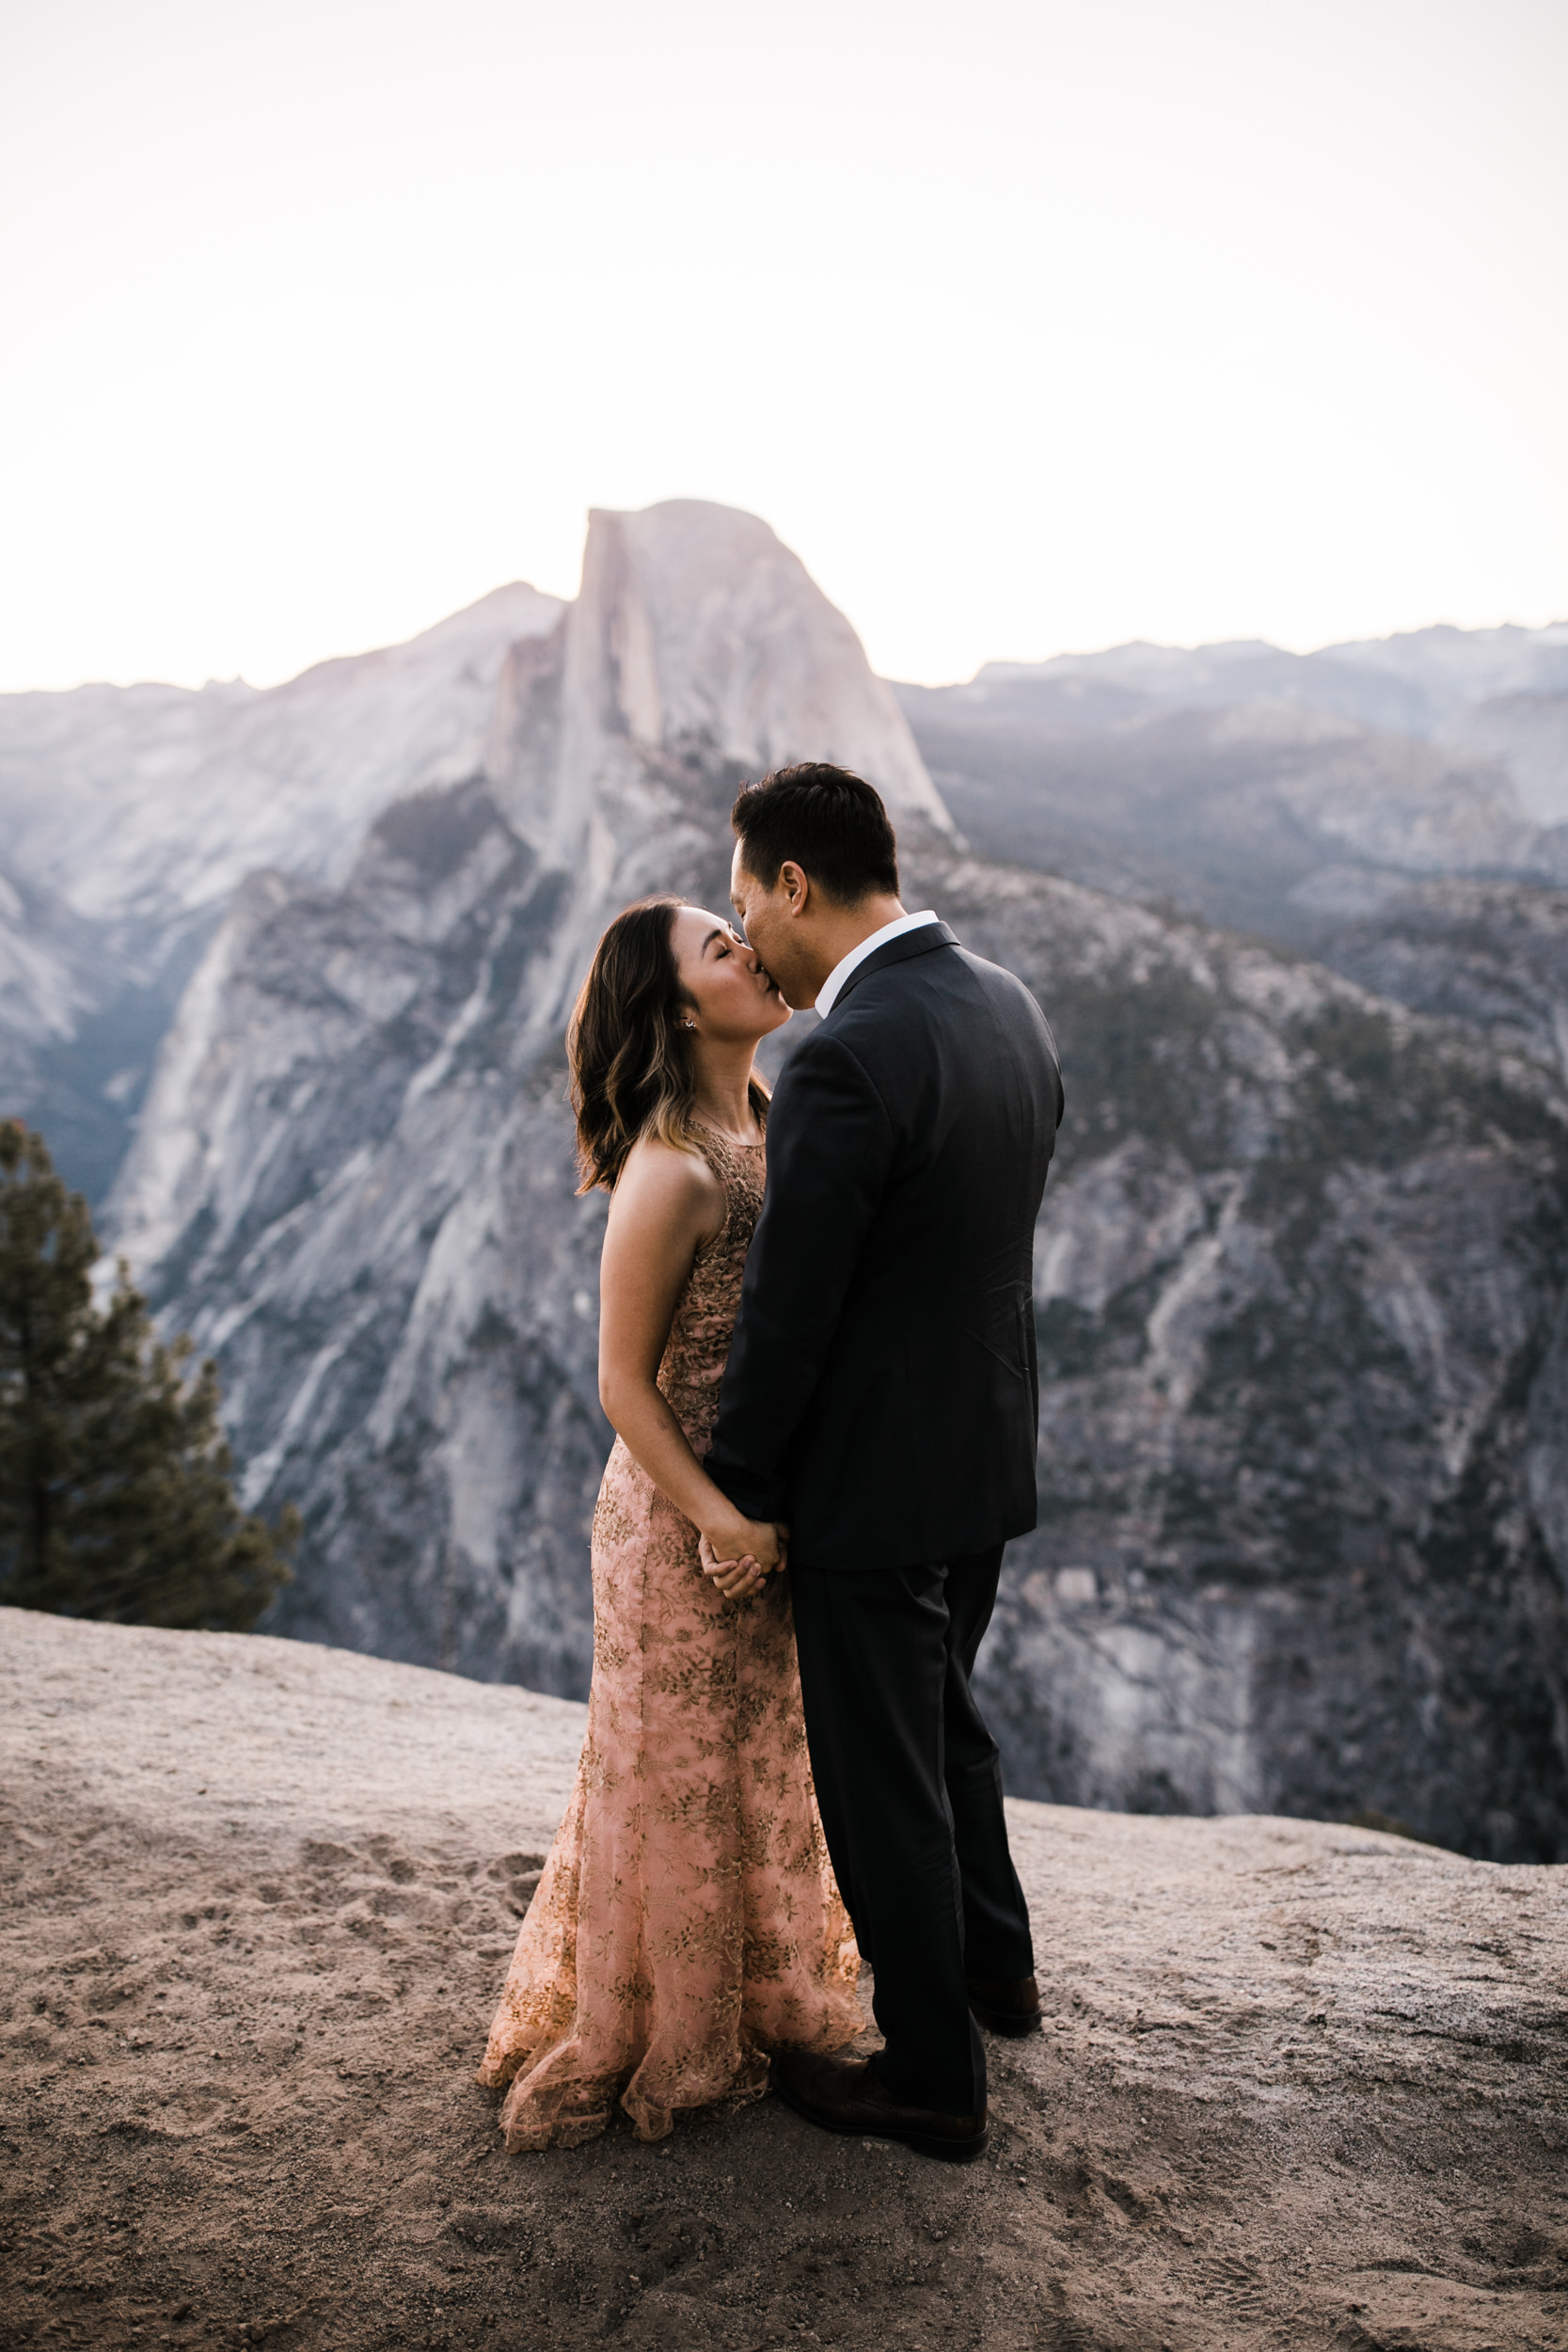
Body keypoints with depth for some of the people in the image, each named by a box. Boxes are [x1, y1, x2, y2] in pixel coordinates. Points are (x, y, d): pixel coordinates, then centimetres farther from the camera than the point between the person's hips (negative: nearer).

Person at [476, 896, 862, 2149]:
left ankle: (752, 1994, 46)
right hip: (684, 1513, -8)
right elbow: (624, 1382, -18)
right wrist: (721, 1520, -21)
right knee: (678, 1768, 10)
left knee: (764, 1753, 23)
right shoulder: (671, 1170, -23)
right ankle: (656, 2042, 32)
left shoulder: (770, 1126, 2)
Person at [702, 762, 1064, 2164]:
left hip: (875, 1480, -9)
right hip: (990, 1450, 9)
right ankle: (995, 1964, 49)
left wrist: (734, 1498, -8)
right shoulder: (1007, 1007, 1)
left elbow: (786, 1312, -22)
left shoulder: (846, 1061, -27)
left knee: (880, 1775, 10)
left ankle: (933, 2077, 29)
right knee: (941, 1713, 29)